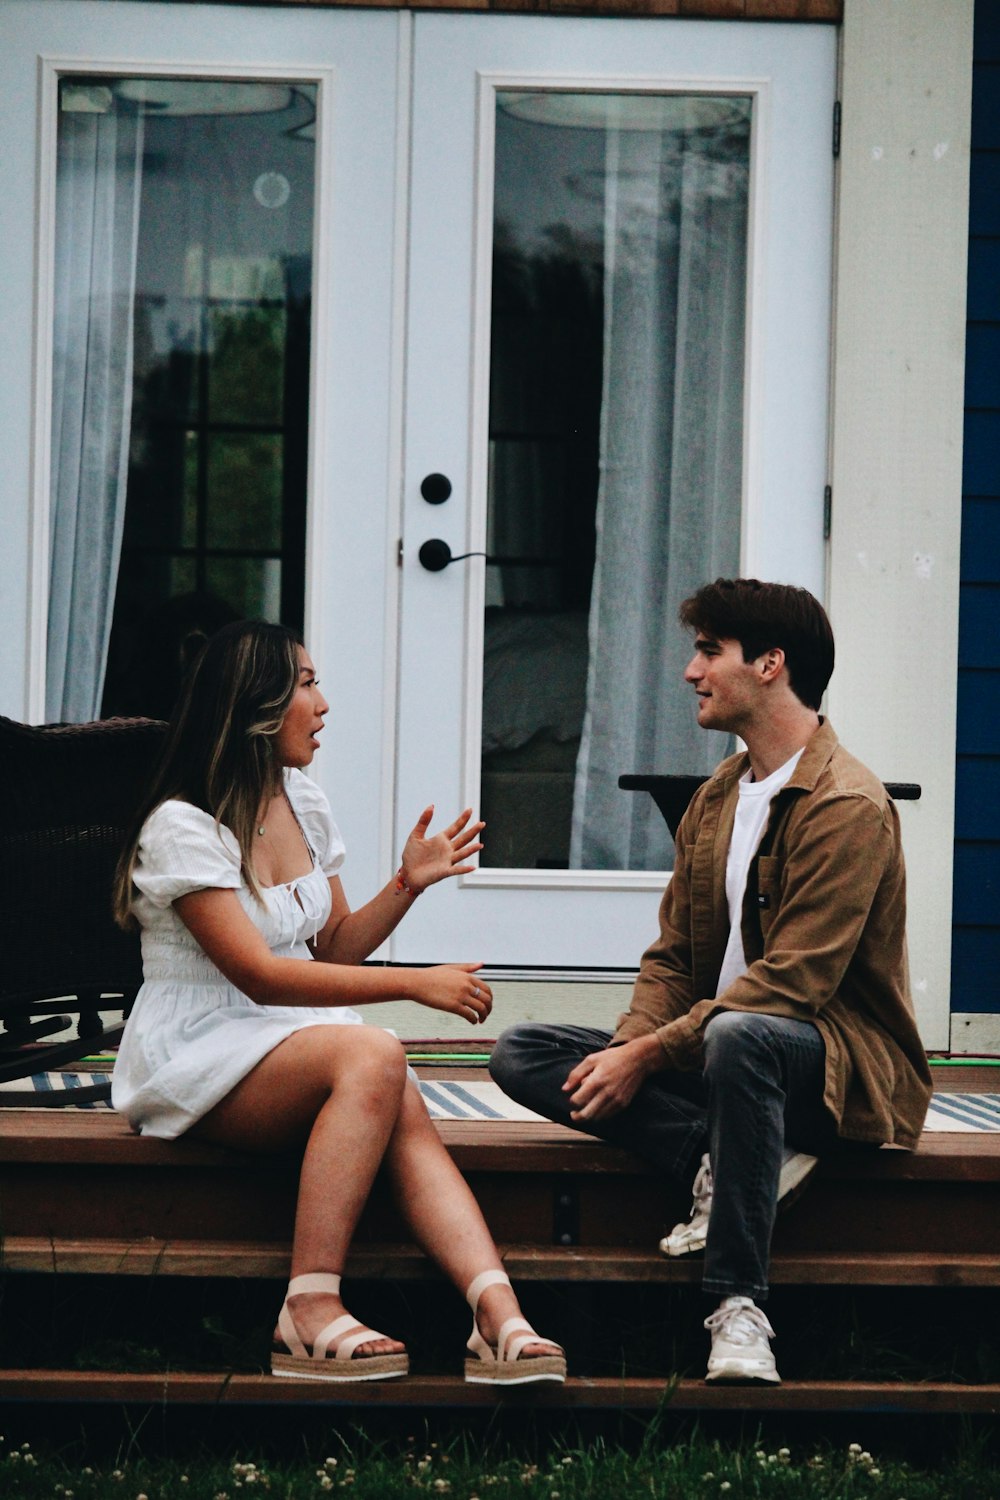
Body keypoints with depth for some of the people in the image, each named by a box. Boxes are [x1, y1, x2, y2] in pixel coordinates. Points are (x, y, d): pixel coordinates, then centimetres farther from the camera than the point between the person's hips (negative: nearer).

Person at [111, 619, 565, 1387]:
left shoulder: (305, 805, 12)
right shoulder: (182, 828, -14)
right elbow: (261, 975, -21)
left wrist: (407, 884, 1)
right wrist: (415, 984, -24)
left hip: (292, 1038, 7)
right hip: (197, 1059, -7)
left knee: (405, 1112, -27)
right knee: (375, 1056, -34)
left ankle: (499, 1317, -46)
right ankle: (311, 1310, -36)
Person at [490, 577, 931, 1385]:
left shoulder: (849, 806, -14)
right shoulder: (716, 798, 15)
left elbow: (791, 984, -22)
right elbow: (672, 956, 12)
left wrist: (649, 1054, -24)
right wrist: (625, 1049, -9)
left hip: (844, 1063, -8)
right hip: (716, 1046, 8)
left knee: (738, 1035, -43)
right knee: (521, 1054, -6)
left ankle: (738, 1304, -36)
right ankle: (723, 1156, -21)